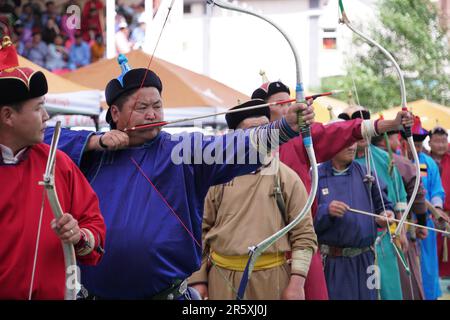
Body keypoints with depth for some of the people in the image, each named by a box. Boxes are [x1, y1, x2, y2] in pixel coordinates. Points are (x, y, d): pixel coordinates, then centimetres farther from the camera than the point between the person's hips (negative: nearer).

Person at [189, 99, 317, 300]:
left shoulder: (288, 178, 2)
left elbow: (304, 235, 0)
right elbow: (201, 230, 8)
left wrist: (297, 283, -8)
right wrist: (198, 280, 3)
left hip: (272, 281, -1)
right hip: (222, 279, 1)